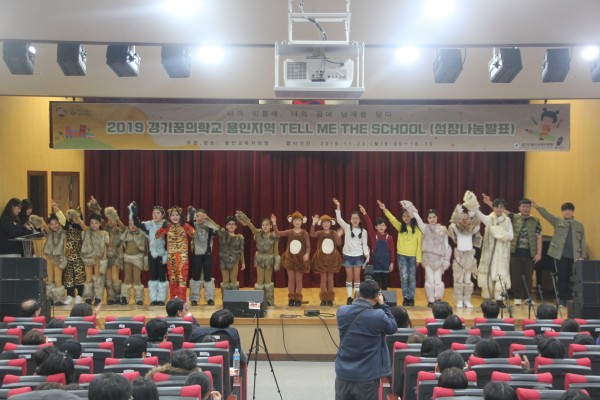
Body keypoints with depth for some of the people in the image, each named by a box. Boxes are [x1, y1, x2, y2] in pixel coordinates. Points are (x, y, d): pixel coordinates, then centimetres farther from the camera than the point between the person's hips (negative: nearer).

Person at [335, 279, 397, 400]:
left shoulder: (341, 311, -6)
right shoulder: (378, 316, -18)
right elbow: (393, 327, 2)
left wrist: (358, 300, 10)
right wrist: (382, 306, 6)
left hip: (343, 374, 4)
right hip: (367, 377, -3)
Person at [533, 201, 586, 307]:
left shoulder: (579, 225, 13)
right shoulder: (558, 222, 8)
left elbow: (582, 242, 12)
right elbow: (547, 215, -7)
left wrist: (583, 256, 4)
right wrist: (538, 207, -23)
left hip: (574, 257, 1)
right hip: (560, 255, -1)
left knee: (571, 279, 2)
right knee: (561, 277, 2)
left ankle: (569, 299, 11)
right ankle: (562, 300, 9)